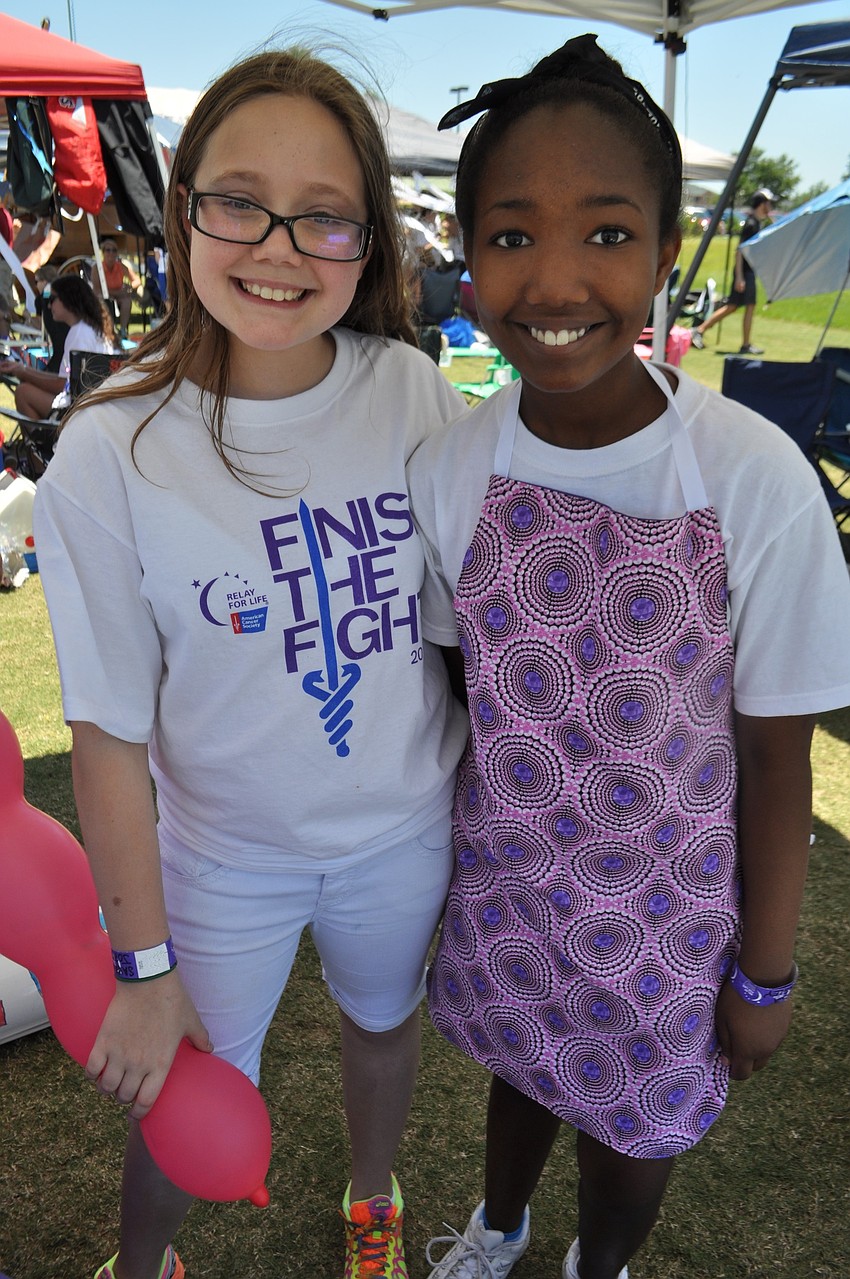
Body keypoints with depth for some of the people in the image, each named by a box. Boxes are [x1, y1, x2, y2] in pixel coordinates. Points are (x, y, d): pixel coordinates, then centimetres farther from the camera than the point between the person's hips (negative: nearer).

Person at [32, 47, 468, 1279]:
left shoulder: (415, 394, -14)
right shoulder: (109, 457, -21)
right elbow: (111, 732, -15)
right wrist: (144, 965, -9)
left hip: (406, 828, 3)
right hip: (223, 855, -2)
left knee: (383, 1026, 27)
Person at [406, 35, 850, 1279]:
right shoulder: (447, 469, -16)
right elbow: (453, 682, -2)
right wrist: (438, 867, 6)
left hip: (668, 908, -2)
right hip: (502, 883, 3)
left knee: (634, 1125, 24)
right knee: (521, 1064, 30)